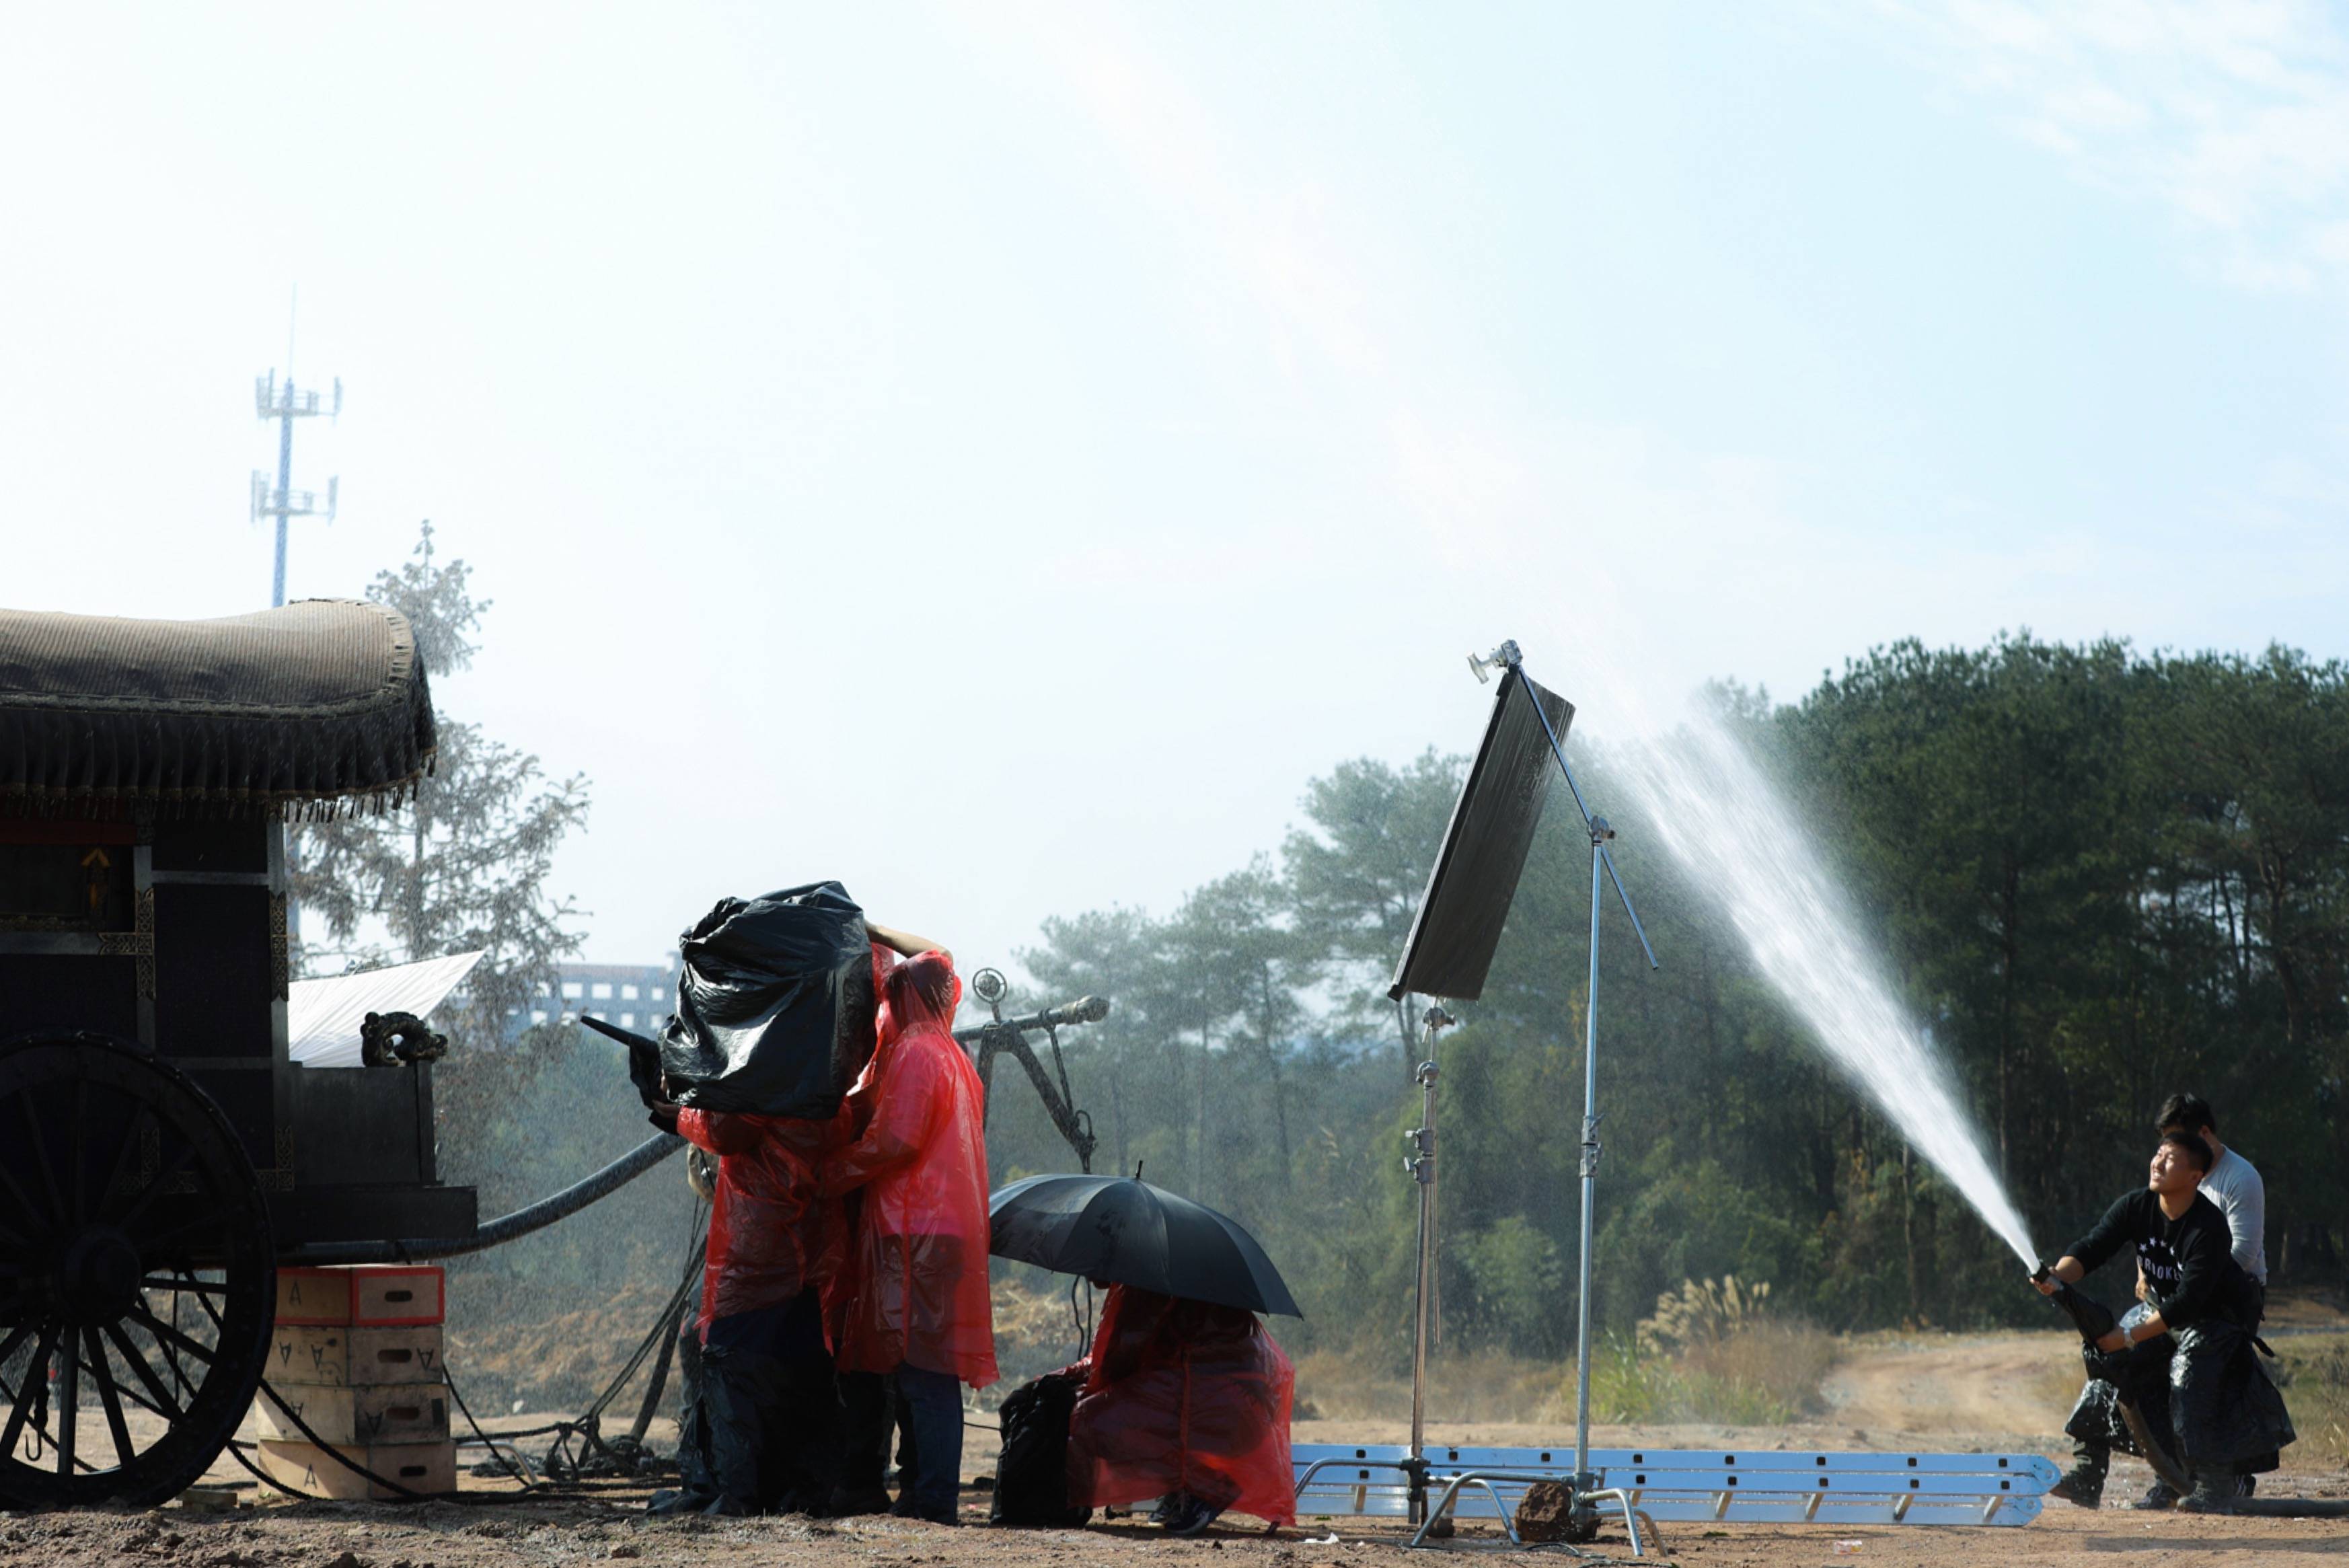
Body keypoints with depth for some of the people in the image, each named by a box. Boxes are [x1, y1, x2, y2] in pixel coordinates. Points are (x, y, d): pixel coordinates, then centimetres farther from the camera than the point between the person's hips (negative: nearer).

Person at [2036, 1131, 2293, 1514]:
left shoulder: (2209, 1228, -31)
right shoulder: (2135, 1207, -12)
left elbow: (2189, 1301, -34)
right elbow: (2091, 1248, -19)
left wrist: (2131, 1336, -37)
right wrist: (2057, 1276, -41)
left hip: (2216, 1320, -7)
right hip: (2161, 1310, 7)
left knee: (2192, 1381, -26)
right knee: (2107, 1365, -3)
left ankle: (2216, 1487, -15)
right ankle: (2087, 1480, 3)